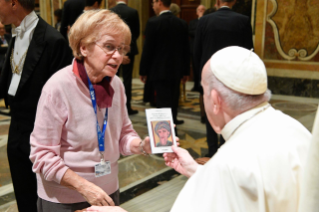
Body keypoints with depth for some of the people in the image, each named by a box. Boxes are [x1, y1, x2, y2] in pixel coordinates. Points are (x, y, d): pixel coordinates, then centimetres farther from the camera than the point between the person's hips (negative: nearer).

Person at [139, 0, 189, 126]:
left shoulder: (153, 22, -11)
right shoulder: (182, 23, 4)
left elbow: (147, 48, -11)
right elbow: (186, 49, 7)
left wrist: (143, 71, -2)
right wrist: (185, 71, 14)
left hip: (159, 71, -5)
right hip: (176, 71, 5)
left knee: (163, 103, 0)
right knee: (173, 101, 15)